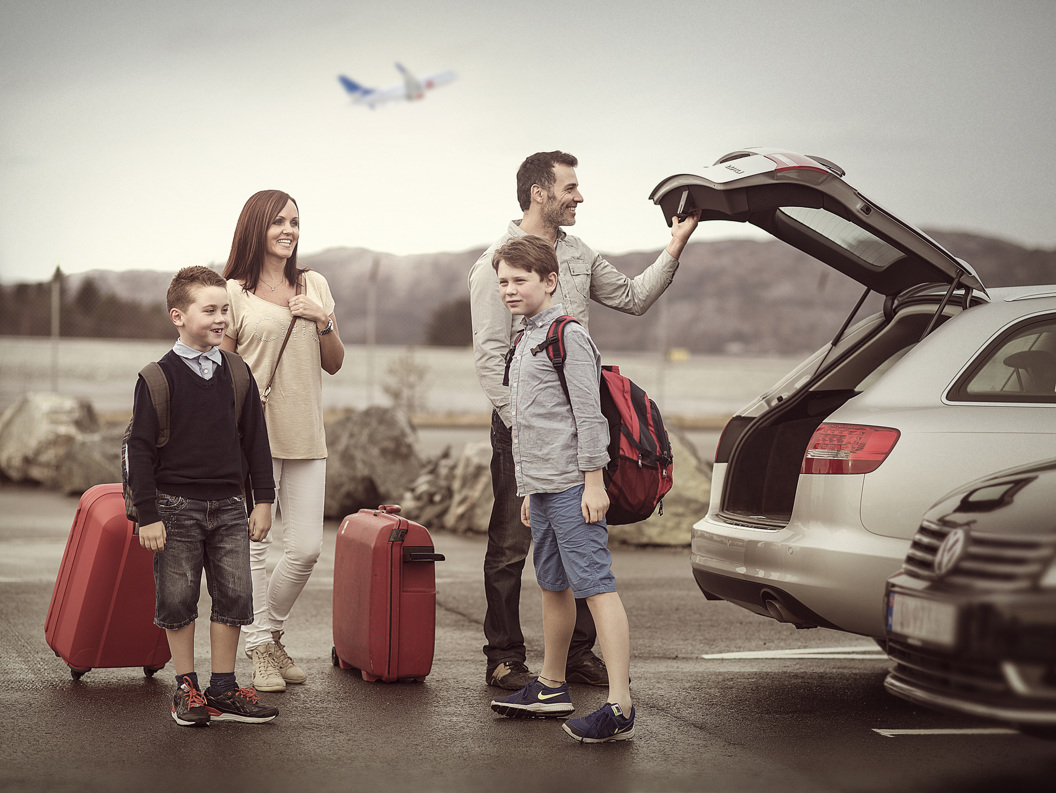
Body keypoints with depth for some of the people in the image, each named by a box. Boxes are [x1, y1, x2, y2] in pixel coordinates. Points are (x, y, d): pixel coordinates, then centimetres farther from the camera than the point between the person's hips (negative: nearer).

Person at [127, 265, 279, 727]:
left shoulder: (236, 374, 6)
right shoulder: (159, 377, -7)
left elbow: (256, 440, 12)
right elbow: (140, 447, -7)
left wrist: (263, 500, 8)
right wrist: (148, 515, -10)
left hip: (229, 505, 4)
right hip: (176, 506, -4)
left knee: (234, 596, 3)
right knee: (178, 600, 2)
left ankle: (223, 689, 14)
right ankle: (186, 688, 16)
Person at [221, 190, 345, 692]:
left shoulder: (314, 287, 13)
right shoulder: (235, 293, 0)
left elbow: (334, 365, 15)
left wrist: (322, 321, -2)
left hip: (305, 435, 4)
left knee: (306, 548, 2)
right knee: (254, 544, -1)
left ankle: (272, 631, 24)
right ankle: (259, 650, 11)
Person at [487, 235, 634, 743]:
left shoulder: (568, 335, -9)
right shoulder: (525, 341, 19)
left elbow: (589, 413, -14)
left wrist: (593, 481, -18)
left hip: (573, 486, -9)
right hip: (542, 486, 9)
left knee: (595, 586, -14)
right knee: (553, 586, 18)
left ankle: (620, 706, -20)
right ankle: (551, 687, 31)